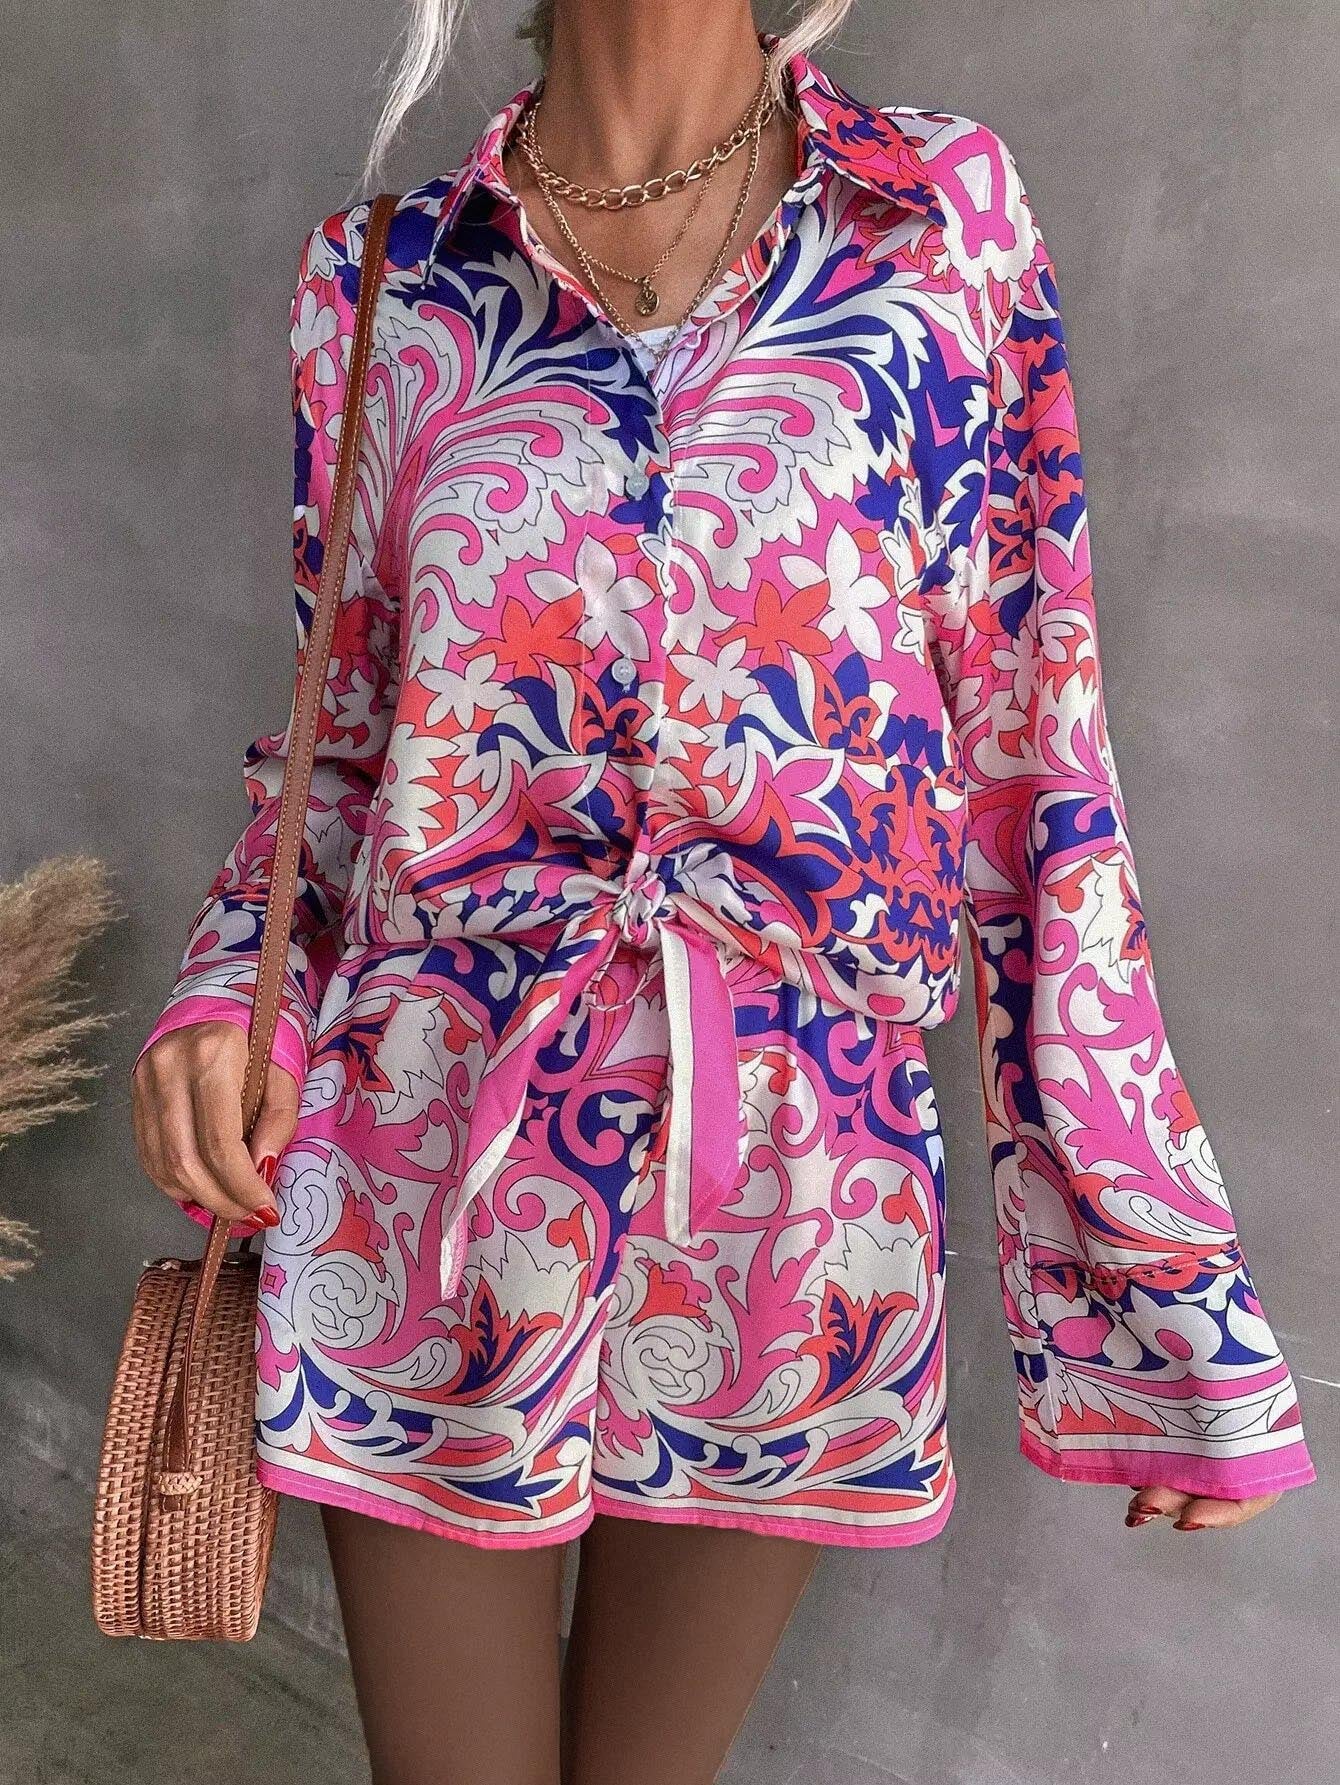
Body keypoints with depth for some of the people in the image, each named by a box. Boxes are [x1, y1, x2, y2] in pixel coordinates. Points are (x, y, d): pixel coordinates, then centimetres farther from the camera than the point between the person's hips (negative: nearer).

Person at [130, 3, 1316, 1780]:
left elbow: (1033, 763, -1)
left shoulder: (950, 220, 1)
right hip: (427, 1166, 1)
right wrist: (231, 982, -8)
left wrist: (1172, 1278, 0)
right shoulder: (384, 281, 3)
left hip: (793, 1193, 0)